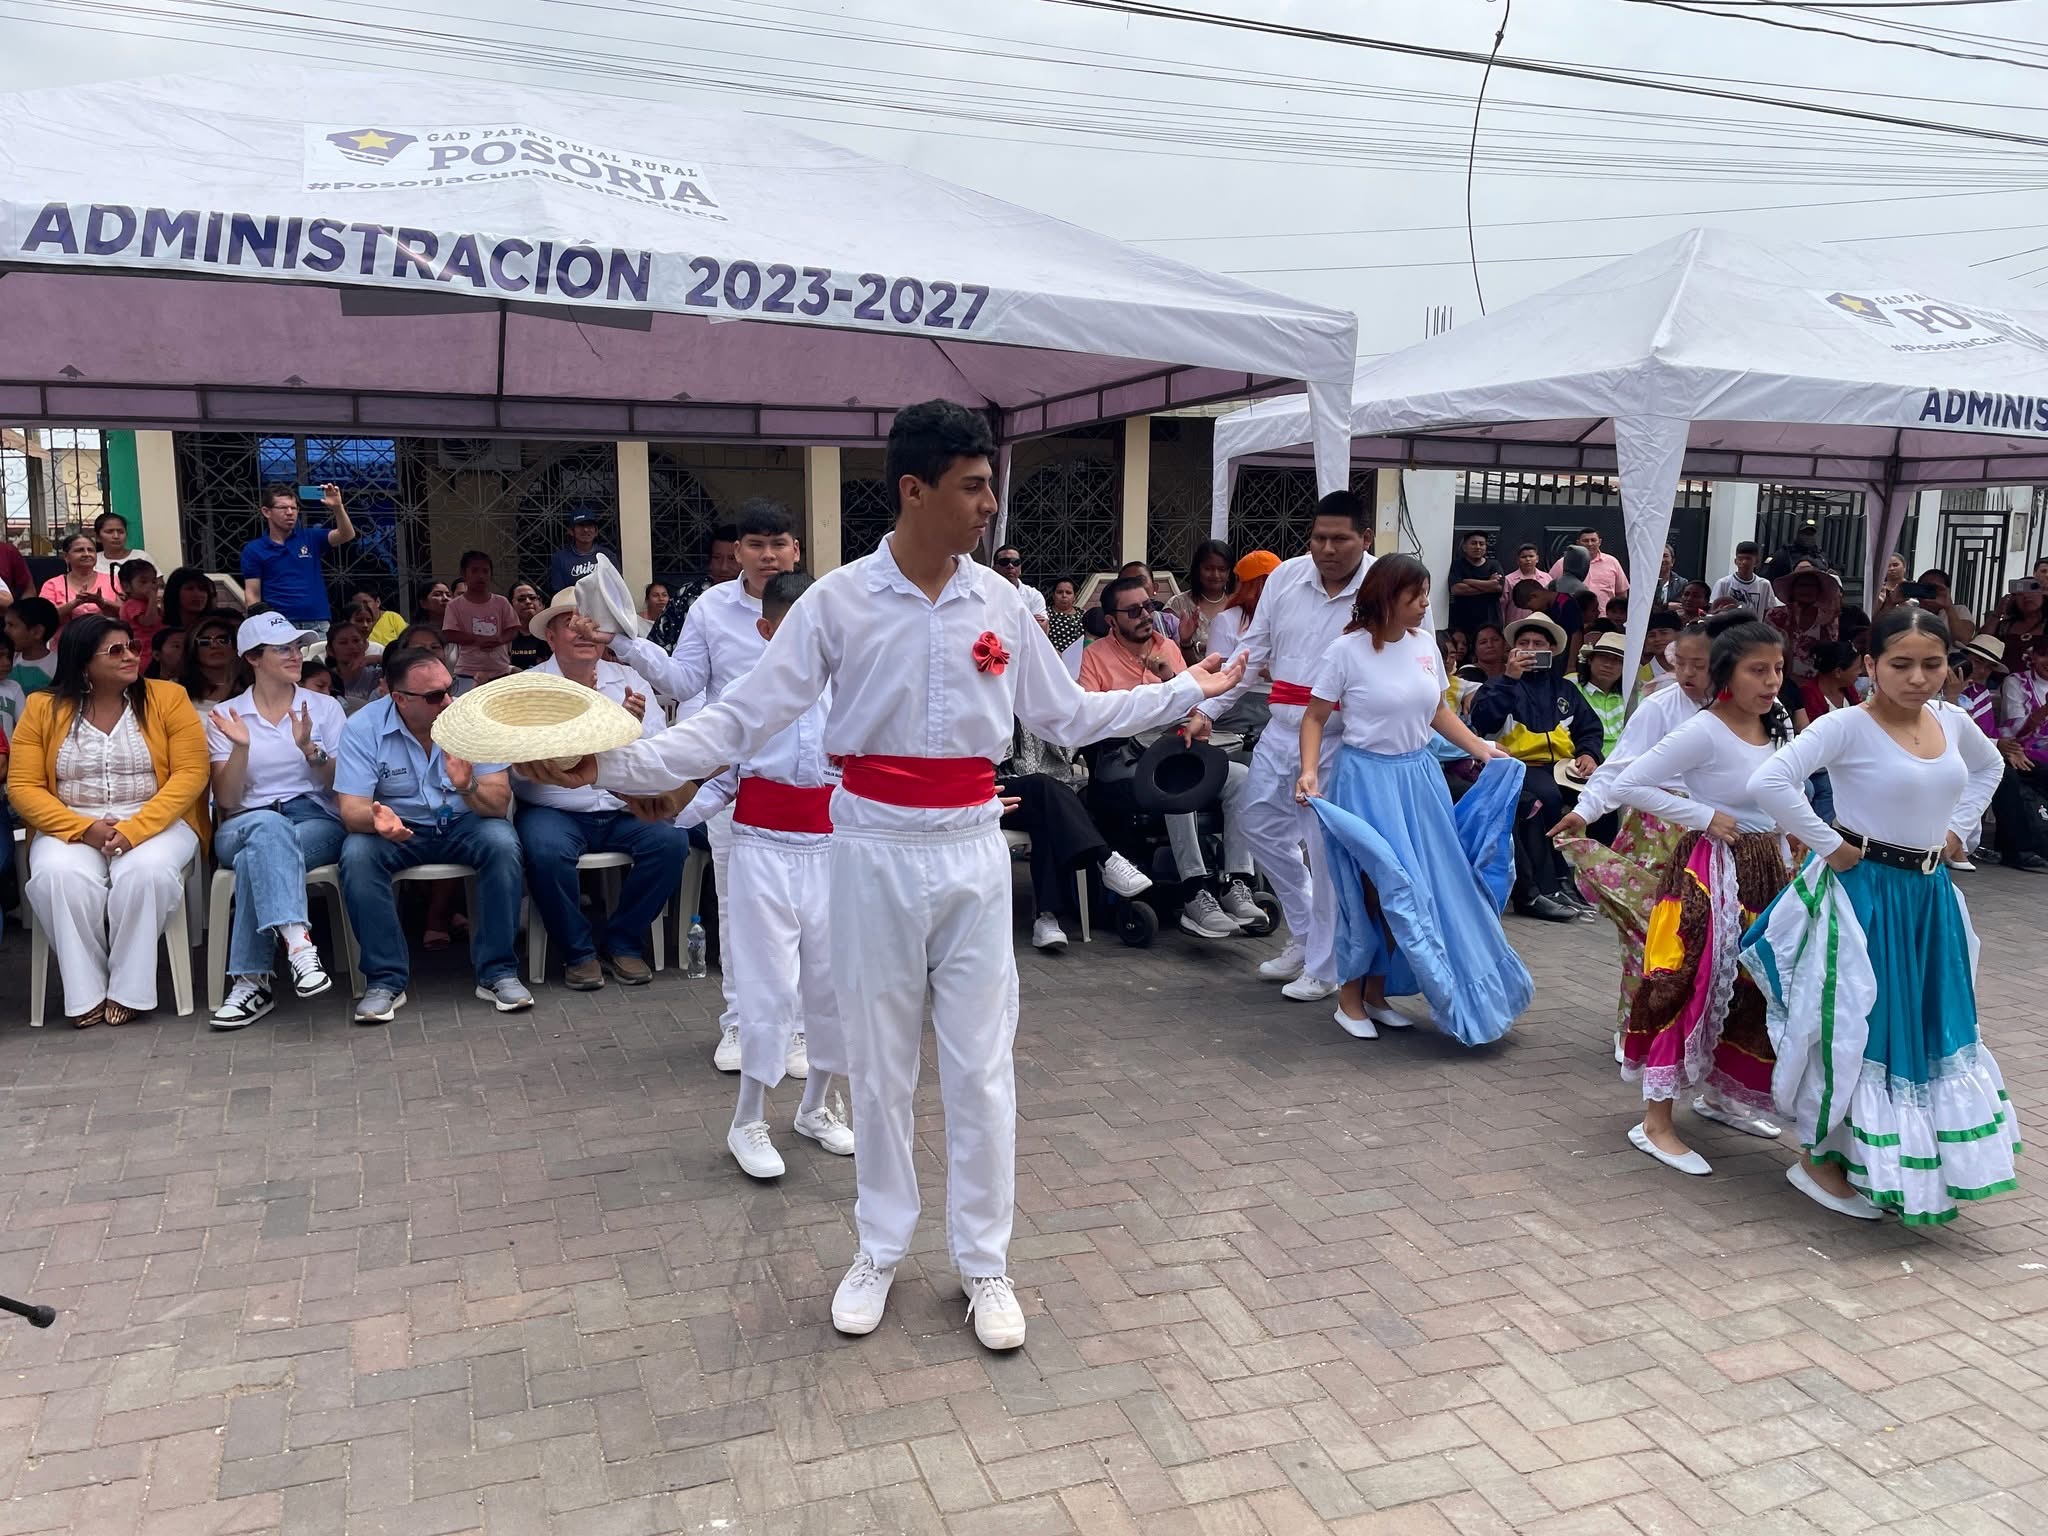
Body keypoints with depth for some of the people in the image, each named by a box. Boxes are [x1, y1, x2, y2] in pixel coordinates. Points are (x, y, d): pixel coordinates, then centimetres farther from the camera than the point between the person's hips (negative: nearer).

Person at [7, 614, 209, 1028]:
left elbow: (191, 773, -7)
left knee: (147, 871, -34)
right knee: (57, 876, -31)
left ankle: (129, 987, -15)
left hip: (156, 823, -1)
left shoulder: (168, 697, -1)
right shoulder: (43, 708, 3)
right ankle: (86, 992, -15)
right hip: (70, 827, 1)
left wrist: (135, 829, -20)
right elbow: (22, 787, 0)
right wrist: (83, 828, -16)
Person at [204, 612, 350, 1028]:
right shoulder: (226, 716, 11)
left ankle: (252, 981, -35)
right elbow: (226, 802, 3)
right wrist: (241, 747, -13)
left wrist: (309, 750, -13)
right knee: (271, 827, -38)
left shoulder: (325, 708, 11)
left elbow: (342, 787, 6)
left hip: (319, 824, 0)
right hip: (246, 827, 0)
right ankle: (299, 944, -52)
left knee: (257, 858, -35)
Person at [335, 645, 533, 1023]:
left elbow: (500, 804, -16)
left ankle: (497, 972, -20)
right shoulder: (363, 727, -12)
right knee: (356, 855, -30)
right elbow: (352, 810, -17)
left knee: (502, 842, -31)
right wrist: (376, 818, -41)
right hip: (398, 828, 0)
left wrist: (469, 788, -38)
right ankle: (385, 980, -18)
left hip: (463, 823, 0)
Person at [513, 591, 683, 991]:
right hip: (554, 810, -2)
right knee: (545, 850, -33)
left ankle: (622, 941, -2)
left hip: (624, 808, 3)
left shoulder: (630, 680, 10)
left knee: (670, 840, -24)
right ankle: (578, 951, -7)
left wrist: (637, 726, -22)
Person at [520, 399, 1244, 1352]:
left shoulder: (999, 602, 2)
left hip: (973, 850, 2)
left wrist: (1187, 691, 13)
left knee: (981, 1065, 7)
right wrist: (617, 766, -18)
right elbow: (743, 719, -9)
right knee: (879, 1063, 11)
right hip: (877, 850, -2)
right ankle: (880, 1250, 31)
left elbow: (1067, 716, 11)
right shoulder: (838, 602, -7)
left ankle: (984, 1263, 24)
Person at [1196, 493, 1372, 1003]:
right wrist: (1207, 710, 5)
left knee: (1328, 849, 2)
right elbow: (1252, 650, 8)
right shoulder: (1285, 576, 1)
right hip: (1281, 729, 6)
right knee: (1263, 826, 14)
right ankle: (1305, 935, 34)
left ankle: (1323, 966, 20)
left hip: (1339, 738, -6)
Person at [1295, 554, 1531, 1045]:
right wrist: (1309, 771, -20)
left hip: (1419, 777, 6)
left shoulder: (1424, 645, 3)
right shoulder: (1348, 650, -12)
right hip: (1367, 778, -6)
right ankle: (1350, 997, 16)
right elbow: (1314, 717, -7)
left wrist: (1480, 748, 6)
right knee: (1374, 888, -3)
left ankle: (1378, 992, 24)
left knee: (1423, 886, 8)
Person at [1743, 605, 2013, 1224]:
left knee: (1934, 1027, 14)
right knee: (1855, 1028, 0)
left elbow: (1988, 765, 27)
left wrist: (1958, 829, 13)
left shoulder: (1951, 721, 5)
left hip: (1930, 896, 7)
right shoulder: (1848, 726, -17)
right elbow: (1769, 782, -29)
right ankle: (1819, 1160, 18)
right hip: (1862, 892, -7)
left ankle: (1922, 1167, 32)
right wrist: (1830, 845, -21)